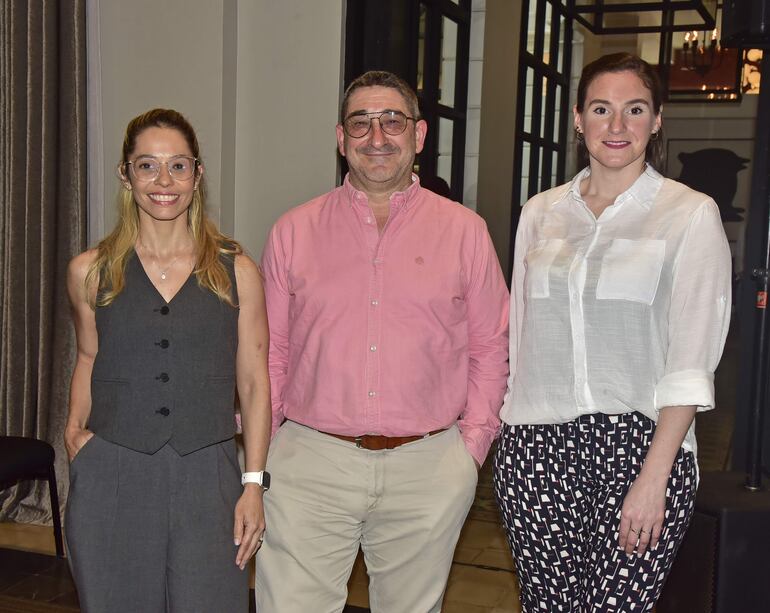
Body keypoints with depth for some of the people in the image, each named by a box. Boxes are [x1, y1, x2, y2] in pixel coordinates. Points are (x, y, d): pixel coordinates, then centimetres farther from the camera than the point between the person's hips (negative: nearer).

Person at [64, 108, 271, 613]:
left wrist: (254, 484, -2)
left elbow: (254, 382, 2)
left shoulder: (236, 272, 0)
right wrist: (74, 427, 3)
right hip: (110, 480, 1)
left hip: (206, 480, -1)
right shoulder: (90, 272, 3)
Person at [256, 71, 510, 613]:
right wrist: (261, 451, 1)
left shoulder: (465, 231, 5)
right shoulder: (294, 232, 6)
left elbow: (490, 348, 8)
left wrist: (471, 446, 0)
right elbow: (268, 352, 8)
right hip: (309, 465, 0)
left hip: (427, 469, 1)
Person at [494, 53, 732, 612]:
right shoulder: (540, 212, 11)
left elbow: (691, 361, -6)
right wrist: (503, 430, 10)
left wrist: (654, 477, -13)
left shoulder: (691, 214, -1)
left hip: (639, 444, -3)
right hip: (537, 446, 3)